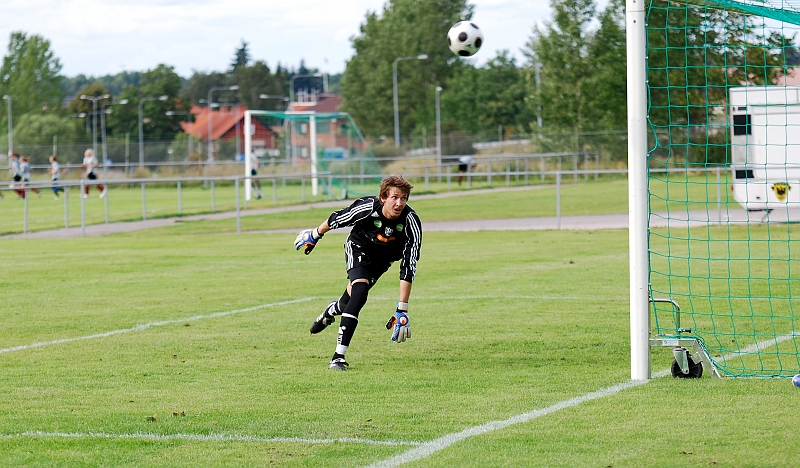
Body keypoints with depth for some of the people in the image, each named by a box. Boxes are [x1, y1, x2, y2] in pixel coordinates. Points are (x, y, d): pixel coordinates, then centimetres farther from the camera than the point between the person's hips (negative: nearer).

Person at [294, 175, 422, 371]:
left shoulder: (411, 222, -33)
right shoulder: (366, 207, -36)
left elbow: (408, 269, -32)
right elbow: (336, 219, -14)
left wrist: (402, 310, -34)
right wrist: (315, 235, 4)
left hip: (385, 257, 2)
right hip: (359, 247, -2)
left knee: (352, 297, 7)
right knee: (360, 292, -24)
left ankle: (332, 310, 47)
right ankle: (338, 357, -20)